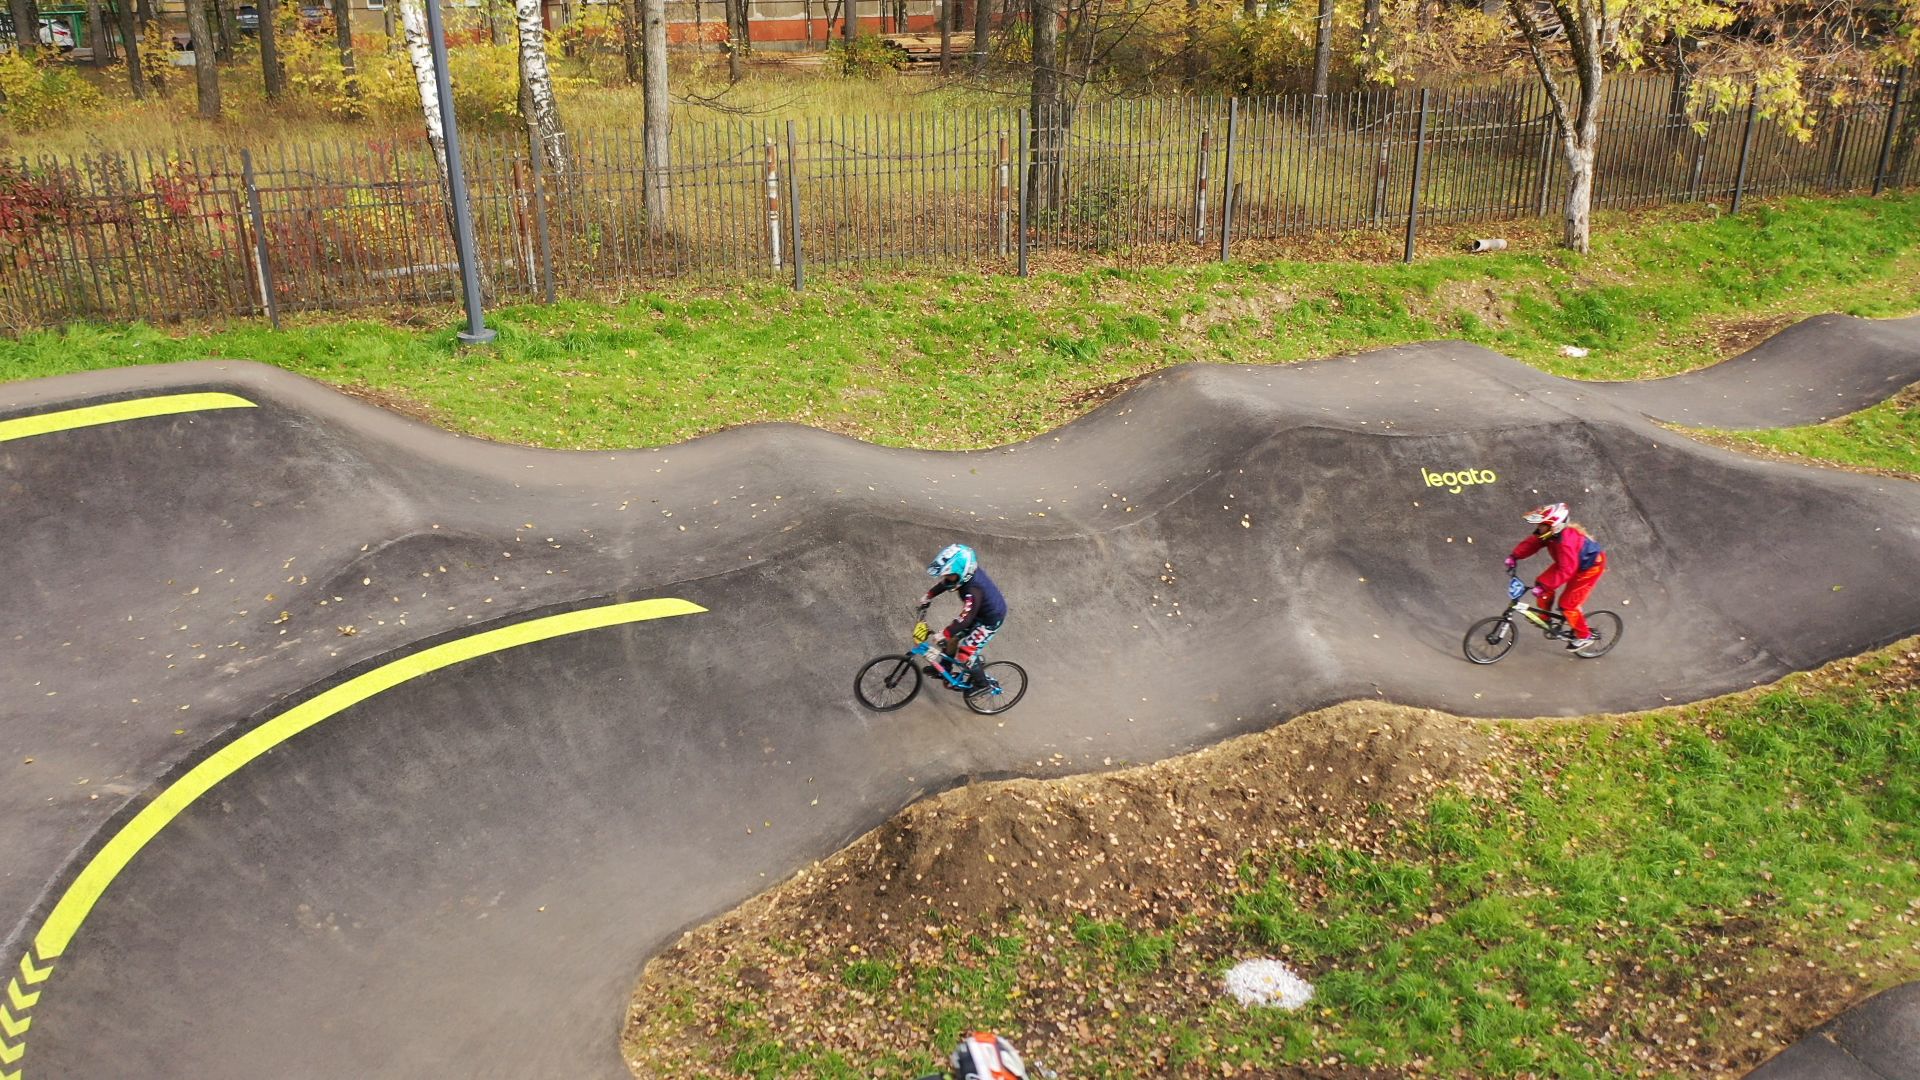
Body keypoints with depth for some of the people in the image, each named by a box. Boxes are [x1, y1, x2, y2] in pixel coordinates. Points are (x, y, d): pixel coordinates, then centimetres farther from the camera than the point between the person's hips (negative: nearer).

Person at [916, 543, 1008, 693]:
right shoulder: (967, 573, -14)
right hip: (979, 612, 9)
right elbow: (944, 584, 6)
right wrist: (928, 597, 9)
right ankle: (943, 669, 34)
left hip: (990, 620, -9)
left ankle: (980, 682, 16)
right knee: (952, 637, 14)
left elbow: (965, 618, -41)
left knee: (965, 653, -7)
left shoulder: (973, 590, -39)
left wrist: (944, 634, -41)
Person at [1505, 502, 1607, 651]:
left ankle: (1584, 636, 15)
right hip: (1571, 563, 9)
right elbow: (1531, 543, -3)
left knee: (1567, 604, -6)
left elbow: (1565, 571, -41)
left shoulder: (1565, 542, -41)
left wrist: (1544, 585, -42)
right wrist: (1515, 556, -14)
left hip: (1589, 568, -9)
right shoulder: (1550, 533, -15)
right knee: (1541, 583, 2)